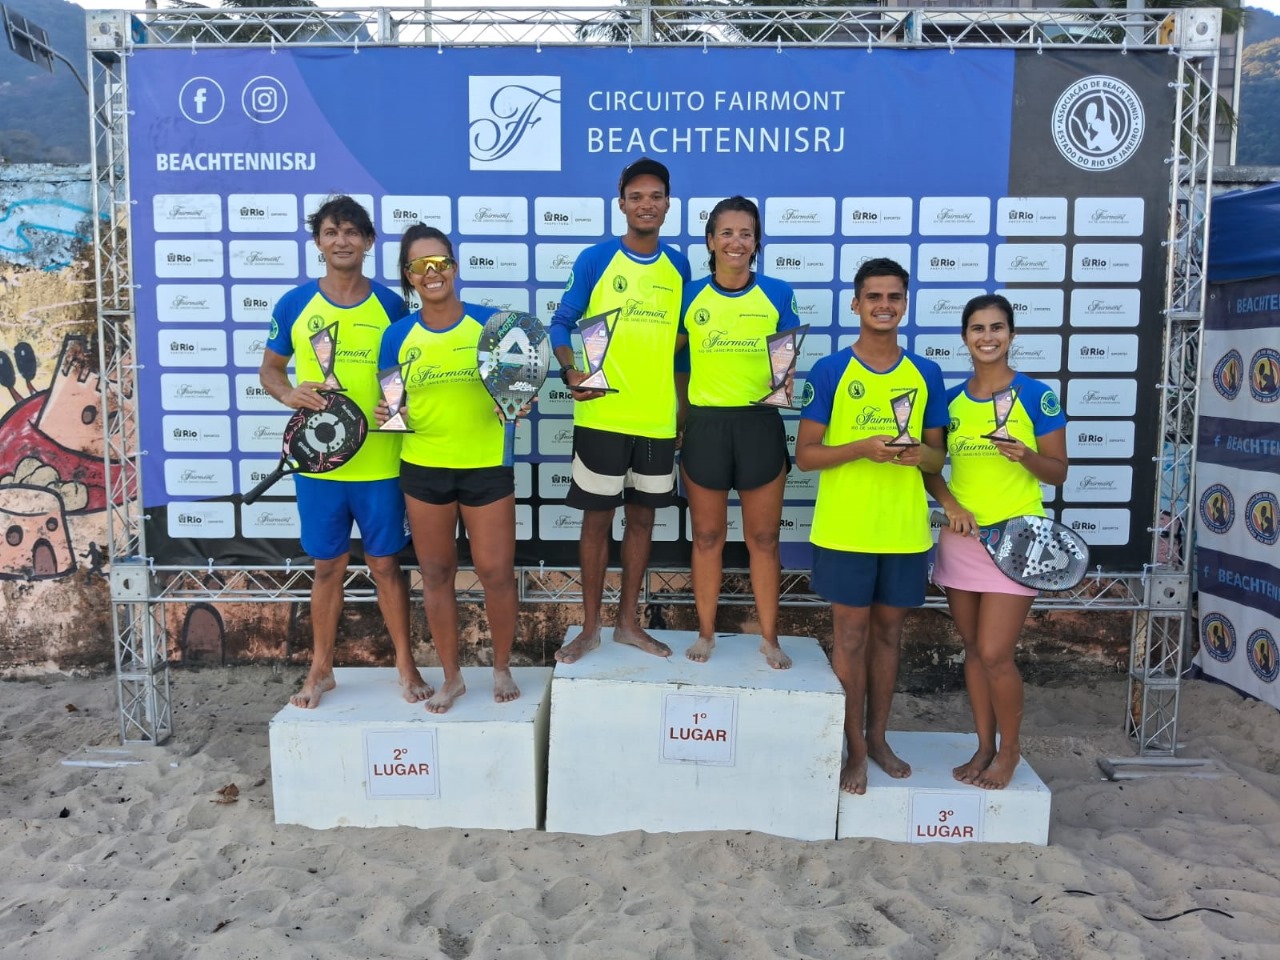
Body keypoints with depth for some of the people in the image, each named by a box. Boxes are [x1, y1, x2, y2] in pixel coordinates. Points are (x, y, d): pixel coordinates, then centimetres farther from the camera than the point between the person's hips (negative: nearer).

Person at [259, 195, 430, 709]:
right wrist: (289, 393, -11)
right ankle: (321, 668, 27)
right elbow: (269, 369, 11)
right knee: (328, 566, 12)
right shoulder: (294, 304, 1)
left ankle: (405, 664, 23)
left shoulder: (390, 305, 0)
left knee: (385, 564, 9)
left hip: (379, 461, -1)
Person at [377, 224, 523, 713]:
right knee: (436, 574, 10)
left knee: (496, 572, 3)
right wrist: (386, 414, -13)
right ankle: (452, 676, 27)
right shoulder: (398, 335, 1)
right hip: (423, 468, 2)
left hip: (487, 466, -2)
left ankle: (502, 669, 25)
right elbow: (390, 404, 9)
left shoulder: (489, 322, -5)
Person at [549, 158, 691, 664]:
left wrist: (684, 404, 10)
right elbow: (561, 324, -1)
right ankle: (590, 626, 18)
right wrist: (571, 371, -18)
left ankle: (628, 621, 25)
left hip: (658, 418, 4)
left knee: (642, 518, 11)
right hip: (602, 416, -3)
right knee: (597, 518, 4)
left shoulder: (678, 266, 8)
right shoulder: (595, 259, -3)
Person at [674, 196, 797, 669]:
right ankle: (705, 632, 24)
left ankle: (770, 638, 20)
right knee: (707, 536, 9)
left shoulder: (777, 293, 2)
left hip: (760, 424, 0)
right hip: (705, 425, 0)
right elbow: (671, 354, 10)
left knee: (763, 538, 7)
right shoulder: (691, 295, 3)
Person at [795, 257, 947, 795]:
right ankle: (855, 748, 17)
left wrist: (921, 455, -12)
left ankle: (878, 737, 28)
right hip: (845, 529, -3)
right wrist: (863, 448, -20)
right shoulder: (829, 372, -3)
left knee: (888, 632, 13)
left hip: (905, 529, 3)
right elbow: (805, 454, -5)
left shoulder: (926, 375, 7)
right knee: (850, 635, 4)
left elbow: (937, 456, 11)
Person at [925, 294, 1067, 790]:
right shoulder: (951, 399, 6)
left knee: (994, 654, -5)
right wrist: (950, 504, -7)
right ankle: (984, 746, 27)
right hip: (961, 537, 4)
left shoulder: (1036, 396, -5)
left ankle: (1009, 749, 18)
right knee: (973, 649, 11)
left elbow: (1058, 472, -2)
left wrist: (1025, 455, -22)